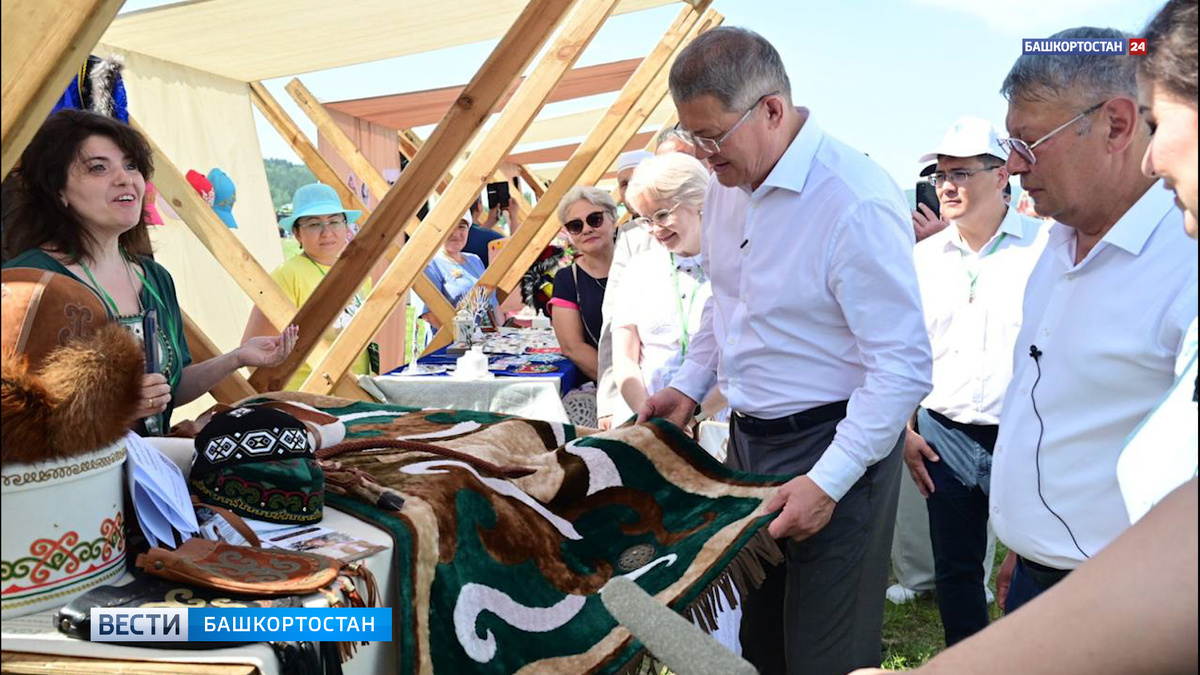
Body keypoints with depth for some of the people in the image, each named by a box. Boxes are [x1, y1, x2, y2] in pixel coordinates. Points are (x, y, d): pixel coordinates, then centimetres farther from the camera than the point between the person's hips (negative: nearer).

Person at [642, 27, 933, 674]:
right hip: (747, 437, 8)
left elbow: (904, 366, -22)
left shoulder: (858, 203, -24)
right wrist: (689, 385, 8)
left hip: (833, 445, -7)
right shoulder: (727, 183, 2)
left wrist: (828, 482, -23)